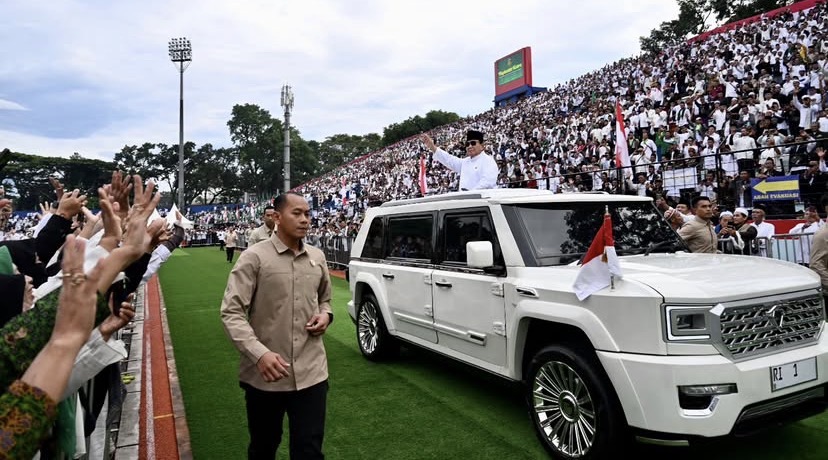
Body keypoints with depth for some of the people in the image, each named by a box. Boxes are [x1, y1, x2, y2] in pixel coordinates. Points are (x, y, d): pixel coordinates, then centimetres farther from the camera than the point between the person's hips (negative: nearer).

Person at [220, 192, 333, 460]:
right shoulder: (255, 257, -9)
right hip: (265, 375, -2)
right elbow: (231, 312, -13)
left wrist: (325, 315, -2)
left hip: (311, 373, 3)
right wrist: (259, 354, -25)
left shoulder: (317, 258, 6)